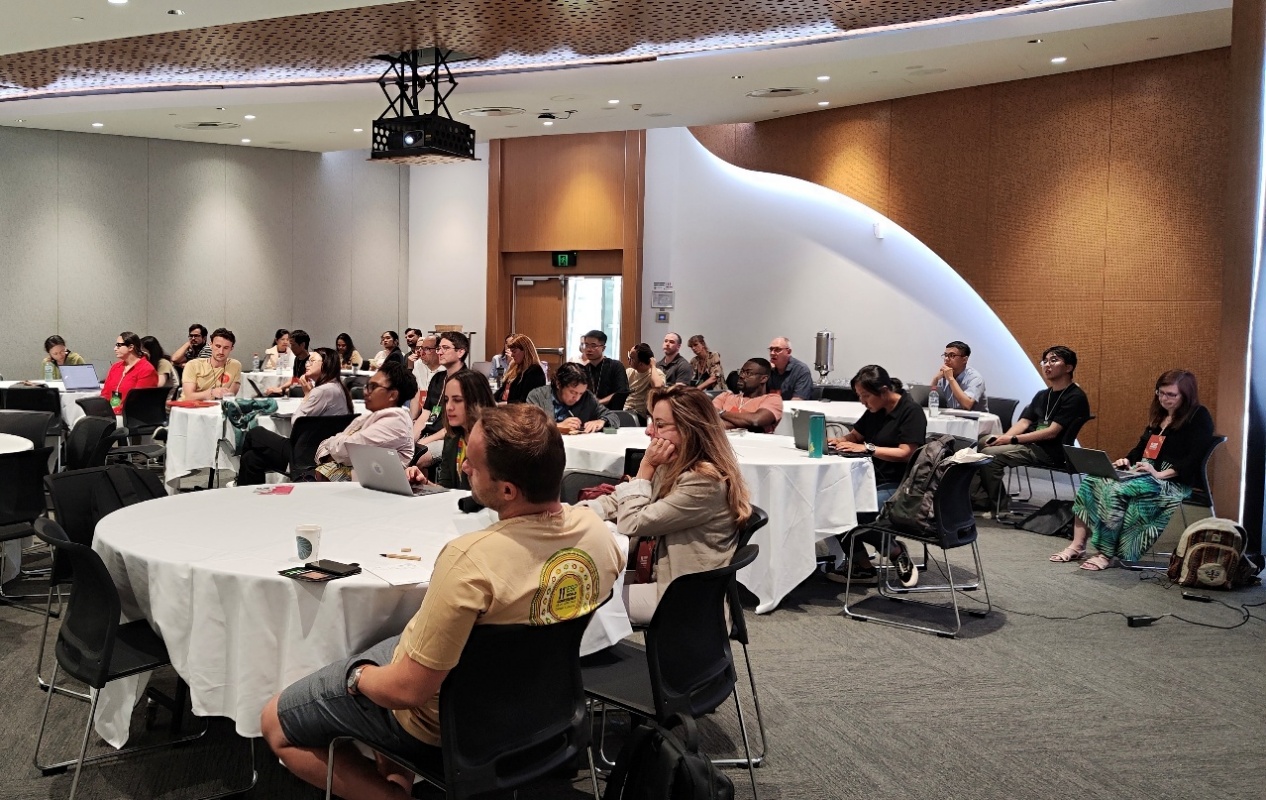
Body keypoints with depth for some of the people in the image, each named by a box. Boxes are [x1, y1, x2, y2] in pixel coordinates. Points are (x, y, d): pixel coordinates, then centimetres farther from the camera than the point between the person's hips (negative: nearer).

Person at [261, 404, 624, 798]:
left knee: (274, 723, 14)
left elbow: (407, 690, -28)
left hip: (443, 719, -7)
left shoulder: (470, 560, -38)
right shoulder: (598, 530, -17)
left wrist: (357, 677, -8)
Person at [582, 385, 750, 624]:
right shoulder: (675, 466, 2)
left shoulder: (704, 483, -26)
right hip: (670, 578, 8)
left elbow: (631, 525, -21)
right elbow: (618, 501, 2)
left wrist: (646, 467, -16)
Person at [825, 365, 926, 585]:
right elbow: (854, 435, 24)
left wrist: (866, 448, -22)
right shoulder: (874, 411, 13)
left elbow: (905, 453, -18)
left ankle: (896, 552, -4)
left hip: (897, 486, -8)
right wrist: (841, 441, 1)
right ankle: (861, 567, -9)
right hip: (872, 480, 8)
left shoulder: (911, 412, -9)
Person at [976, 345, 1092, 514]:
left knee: (989, 455, -22)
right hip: (1031, 445, 9)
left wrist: (1013, 439, -18)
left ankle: (1001, 506, -9)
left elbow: (1052, 432, -16)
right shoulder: (1042, 395, 20)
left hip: (1051, 453, -9)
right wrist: (1003, 438, -10)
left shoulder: (1075, 397, -8)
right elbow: (1023, 423, 10)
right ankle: (983, 497, -4)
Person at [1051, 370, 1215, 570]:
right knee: (1091, 480, -15)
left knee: (1116, 490, -33)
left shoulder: (1199, 417, -5)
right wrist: (1126, 460, 4)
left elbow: (1194, 458, -16)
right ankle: (1077, 545, -21)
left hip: (1172, 481, -8)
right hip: (1144, 474, 8)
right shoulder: (1160, 416, 21)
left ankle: (1109, 553, -27)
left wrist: (1160, 474, -24)